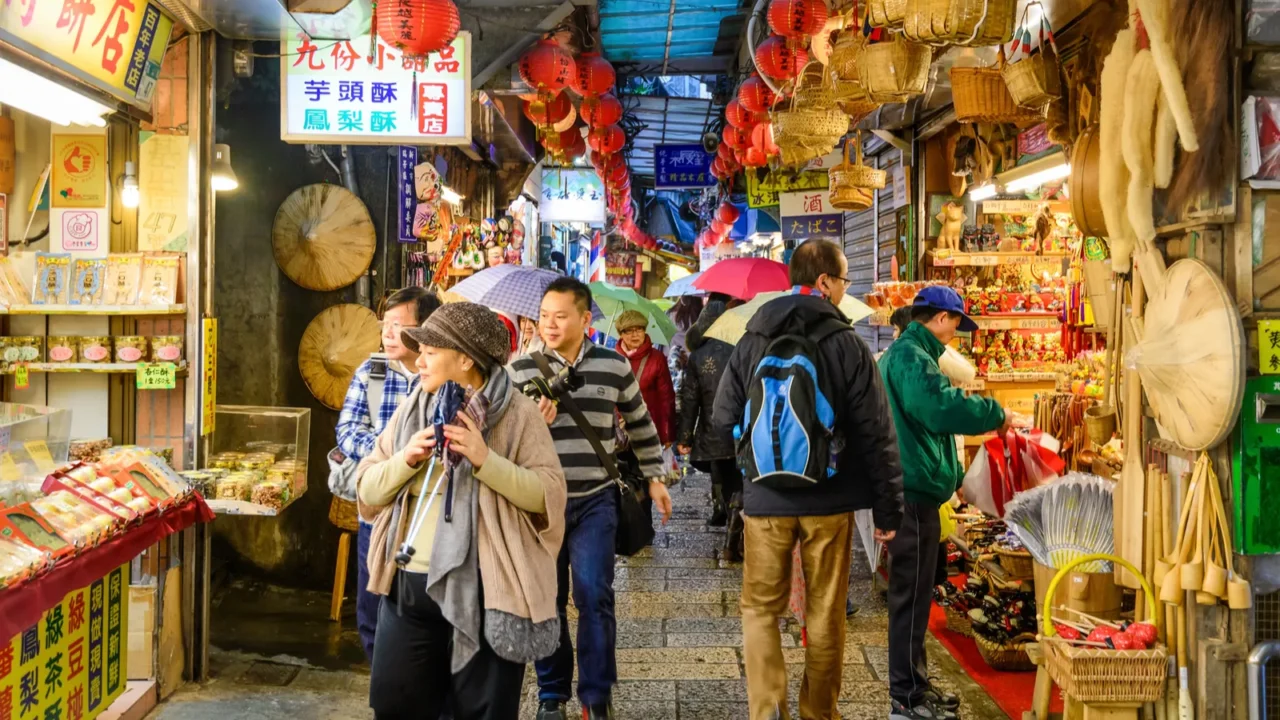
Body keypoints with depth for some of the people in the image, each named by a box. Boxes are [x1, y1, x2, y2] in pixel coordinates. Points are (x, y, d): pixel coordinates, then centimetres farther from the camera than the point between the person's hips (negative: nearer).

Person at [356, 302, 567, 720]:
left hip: (485, 589, -4)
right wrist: (406, 459, -12)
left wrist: (486, 459, -22)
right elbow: (368, 490, 6)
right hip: (409, 586, 5)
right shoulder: (412, 409, 8)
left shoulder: (516, 413, -6)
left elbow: (550, 494, -13)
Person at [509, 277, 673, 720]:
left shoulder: (614, 366, 0)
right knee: (546, 598, 8)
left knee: (594, 596, -4)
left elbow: (640, 424, 13)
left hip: (595, 501, 0)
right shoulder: (522, 369, -3)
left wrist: (654, 477, 15)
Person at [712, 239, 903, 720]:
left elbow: (724, 419, 3)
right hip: (829, 501, -1)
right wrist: (889, 507, 1)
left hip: (765, 499, 1)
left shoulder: (751, 342, 0)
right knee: (825, 616, 12)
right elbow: (877, 435, -7)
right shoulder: (848, 345, -7)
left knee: (760, 608, 12)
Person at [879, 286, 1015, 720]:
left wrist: (956, 476, 22)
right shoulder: (912, 357, -15)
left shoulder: (903, 353, 19)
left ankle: (914, 684, 28)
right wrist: (996, 414, -14)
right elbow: (944, 408, -30)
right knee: (911, 595, -3)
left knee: (912, 592, 17)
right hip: (913, 491, -11)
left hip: (912, 487, 11)